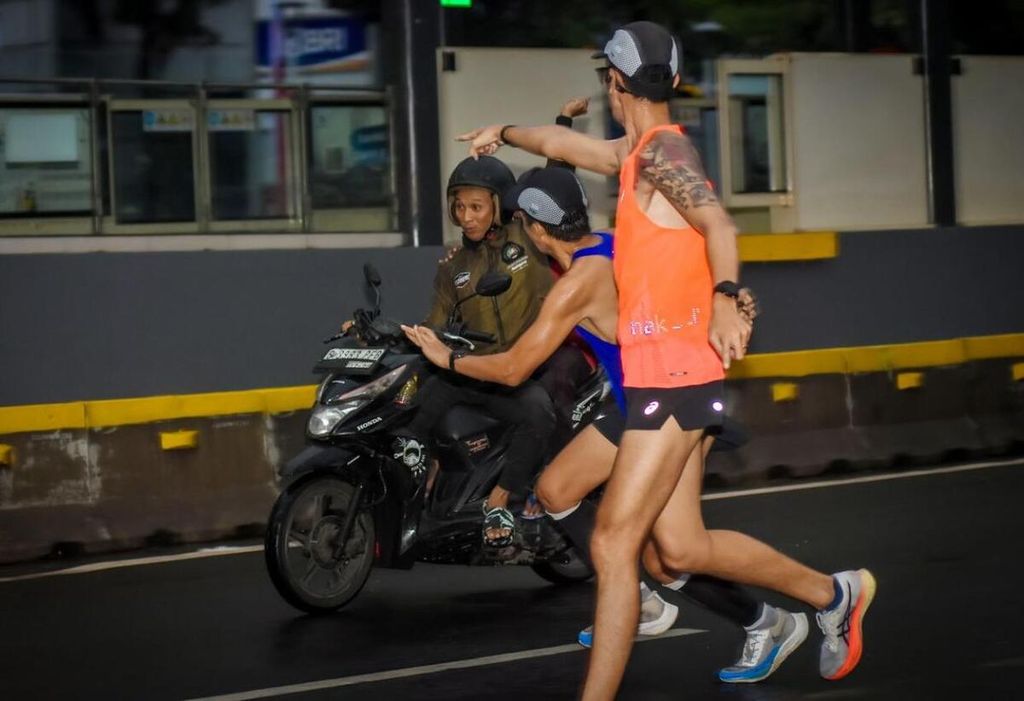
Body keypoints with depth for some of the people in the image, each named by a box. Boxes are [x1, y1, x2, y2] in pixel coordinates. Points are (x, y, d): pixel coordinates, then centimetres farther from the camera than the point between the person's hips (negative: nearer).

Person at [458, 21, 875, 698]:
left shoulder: (664, 149, -10)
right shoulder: (638, 151, 17)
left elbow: (718, 222, -26)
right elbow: (565, 144, 36)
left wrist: (725, 298, -42)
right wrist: (507, 132, 52)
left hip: (674, 372, -9)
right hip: (659, 371, 9)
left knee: (613, 544, -10)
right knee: (681, 549, 10)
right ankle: (833, 593, 22)